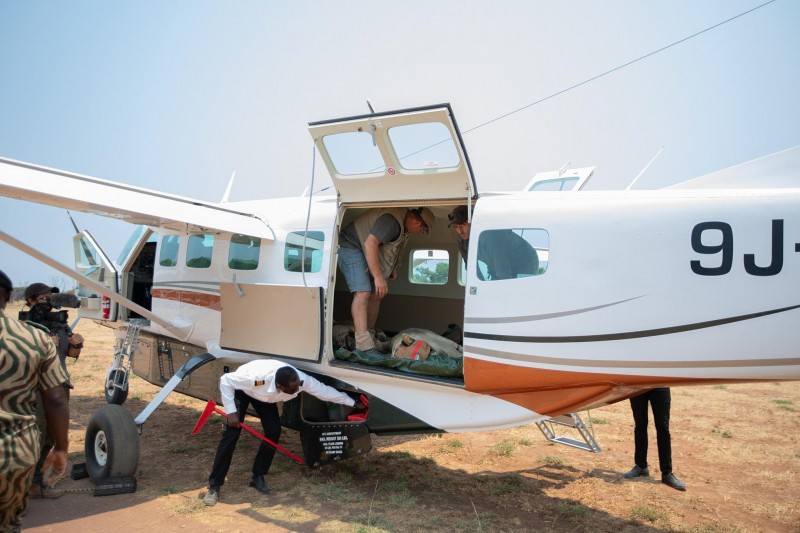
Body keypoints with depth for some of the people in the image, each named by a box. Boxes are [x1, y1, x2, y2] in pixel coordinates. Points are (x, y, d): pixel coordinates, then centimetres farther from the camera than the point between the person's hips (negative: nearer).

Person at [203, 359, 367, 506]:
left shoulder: (301, 380, -34)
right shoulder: (257, 377, -46)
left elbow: (325, 391, -20)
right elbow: (225, 380, -31)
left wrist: (354, 403, -14)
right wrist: (231, 412, -32)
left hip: (265, 396, 4)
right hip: (241, 389, -4)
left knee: (274, 432, -8)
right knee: (231, 435, -13)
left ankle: (258, 477, 8)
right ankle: (214, 485, -3)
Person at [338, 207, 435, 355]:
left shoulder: (402, 221, 5)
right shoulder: (392, 220, -27)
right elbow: (370, 244, -33)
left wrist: (392, 269, 9)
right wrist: (378, 277, -33)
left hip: (369, 253, 11)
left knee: (375, 295, 7)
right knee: (363, 293, -22)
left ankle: (370, 337, 15)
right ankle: (364, 346, -28)